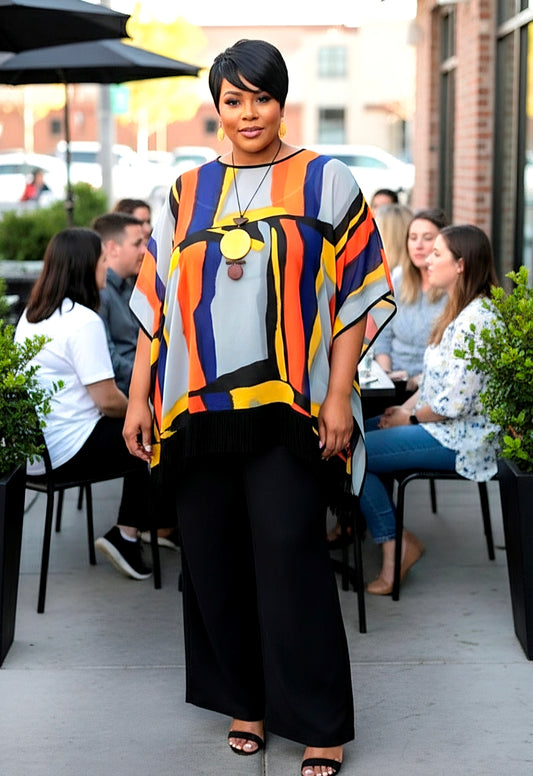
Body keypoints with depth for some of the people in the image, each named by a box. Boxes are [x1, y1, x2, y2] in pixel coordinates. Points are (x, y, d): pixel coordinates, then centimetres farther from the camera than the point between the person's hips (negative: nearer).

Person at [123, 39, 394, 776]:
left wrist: (339, 396, -8)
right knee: (214, 561, 7)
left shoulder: (325, 181, 2)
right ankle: (245, 700, 24)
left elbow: (356, 292, -1)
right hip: (199, 407, 4)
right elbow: (158, 301, 13)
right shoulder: (188, 193, 12)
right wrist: (139, 396, 8)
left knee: (290, 562, -5)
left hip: (285, 409, -4)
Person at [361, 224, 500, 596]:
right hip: (438, 424, 11)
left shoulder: (476, 319, -23)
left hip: (457, 437, -11)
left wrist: (408, 418, -11)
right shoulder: (460, 311, 11)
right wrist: (404, 408, 4)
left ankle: (397, 544, -4)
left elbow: (455, 401, -25)